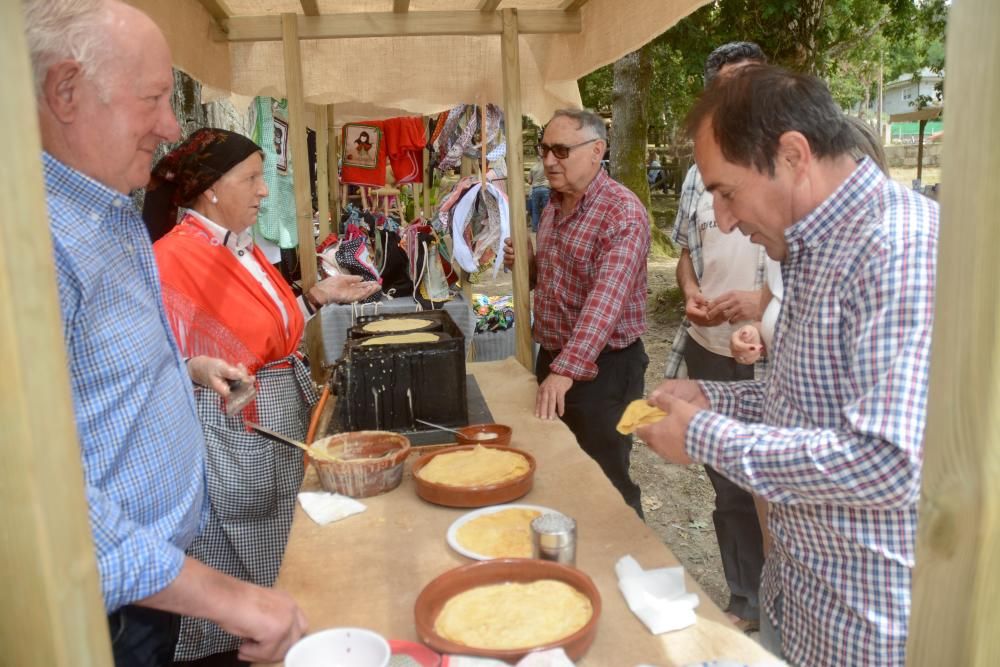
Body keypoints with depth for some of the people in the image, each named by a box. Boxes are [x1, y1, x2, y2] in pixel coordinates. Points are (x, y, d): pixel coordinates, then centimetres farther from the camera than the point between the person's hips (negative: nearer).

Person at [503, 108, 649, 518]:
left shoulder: (622, 212, -20)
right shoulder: (554, 204, 7)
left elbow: (606, 299, -31)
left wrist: (567, 370, -39)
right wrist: (528, 263, -2)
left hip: (603, 367, -8)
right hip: (552, 358, 8)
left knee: (604, 481, 6)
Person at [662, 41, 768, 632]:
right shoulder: (700, 174, 10)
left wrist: (763, 301, -22)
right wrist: (691, 294, -1)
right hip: (709, 352, 6)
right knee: (729, 488, 17)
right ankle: (745, 605, 37)